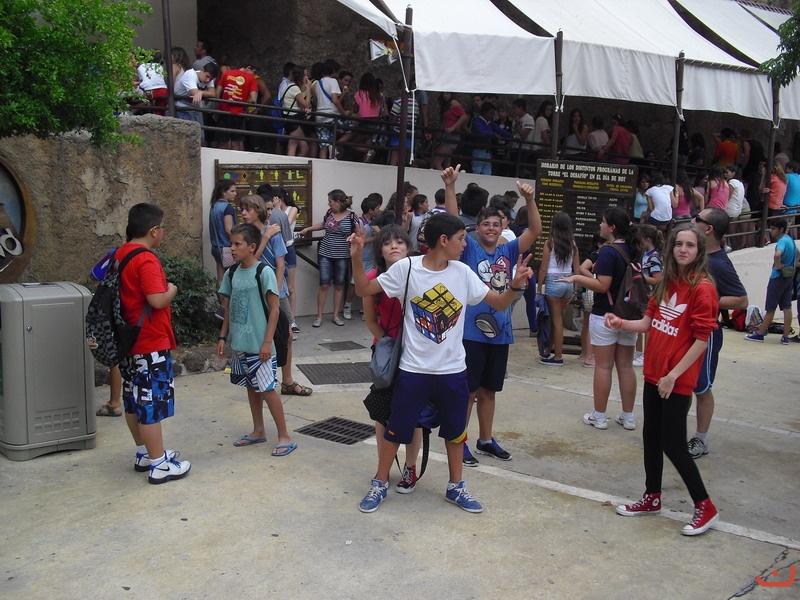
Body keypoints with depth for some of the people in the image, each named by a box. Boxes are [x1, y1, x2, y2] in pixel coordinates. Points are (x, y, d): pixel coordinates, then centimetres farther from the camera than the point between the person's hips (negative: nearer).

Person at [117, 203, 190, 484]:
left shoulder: (120, 255, 8)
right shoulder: (146, 260, -20)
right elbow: (157, 300, -27)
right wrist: (171, 290, -8)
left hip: (129, 341, 10)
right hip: (150, 345, -9)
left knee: (134, 400, 17)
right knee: (152, 402, -2)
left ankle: (144, 453, 31)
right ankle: (159, 465, 6)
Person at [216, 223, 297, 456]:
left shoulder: (264, 272, -13)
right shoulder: (231, 274, 6)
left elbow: (274, 308, -13)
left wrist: (267, 341, -16)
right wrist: (223, 336, 11)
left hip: (258, 345, -6)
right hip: (239, 343, 6)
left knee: (267, 389, -2)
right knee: (251, 387, 16)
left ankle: (284, 437, 7)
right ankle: (258, 431, 30)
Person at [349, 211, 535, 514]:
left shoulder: (463, 273, -2)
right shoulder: (406, 267, -11)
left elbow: (499, 304, 3)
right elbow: (364, 290, -3)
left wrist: (516, 285, -17)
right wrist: (357, 257, -19)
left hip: (453, 371, 3)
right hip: (413, 369, -3)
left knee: (455, 430, 16)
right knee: (396, 429, 8)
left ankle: (455, 487, 35)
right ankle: (380, 484, 27)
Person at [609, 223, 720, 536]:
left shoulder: (702, 288, -14)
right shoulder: (666, 284, 8)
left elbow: (701, 340, -16)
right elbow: (648, 322, 10)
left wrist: (673, 376, -16)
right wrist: (621, 323, -9)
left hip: (677, 381, -7)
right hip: (653, 374, 7)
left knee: (672, 444, -2)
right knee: (651, 436, 15)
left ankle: (705, 507, 16)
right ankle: (652, 499, 31)